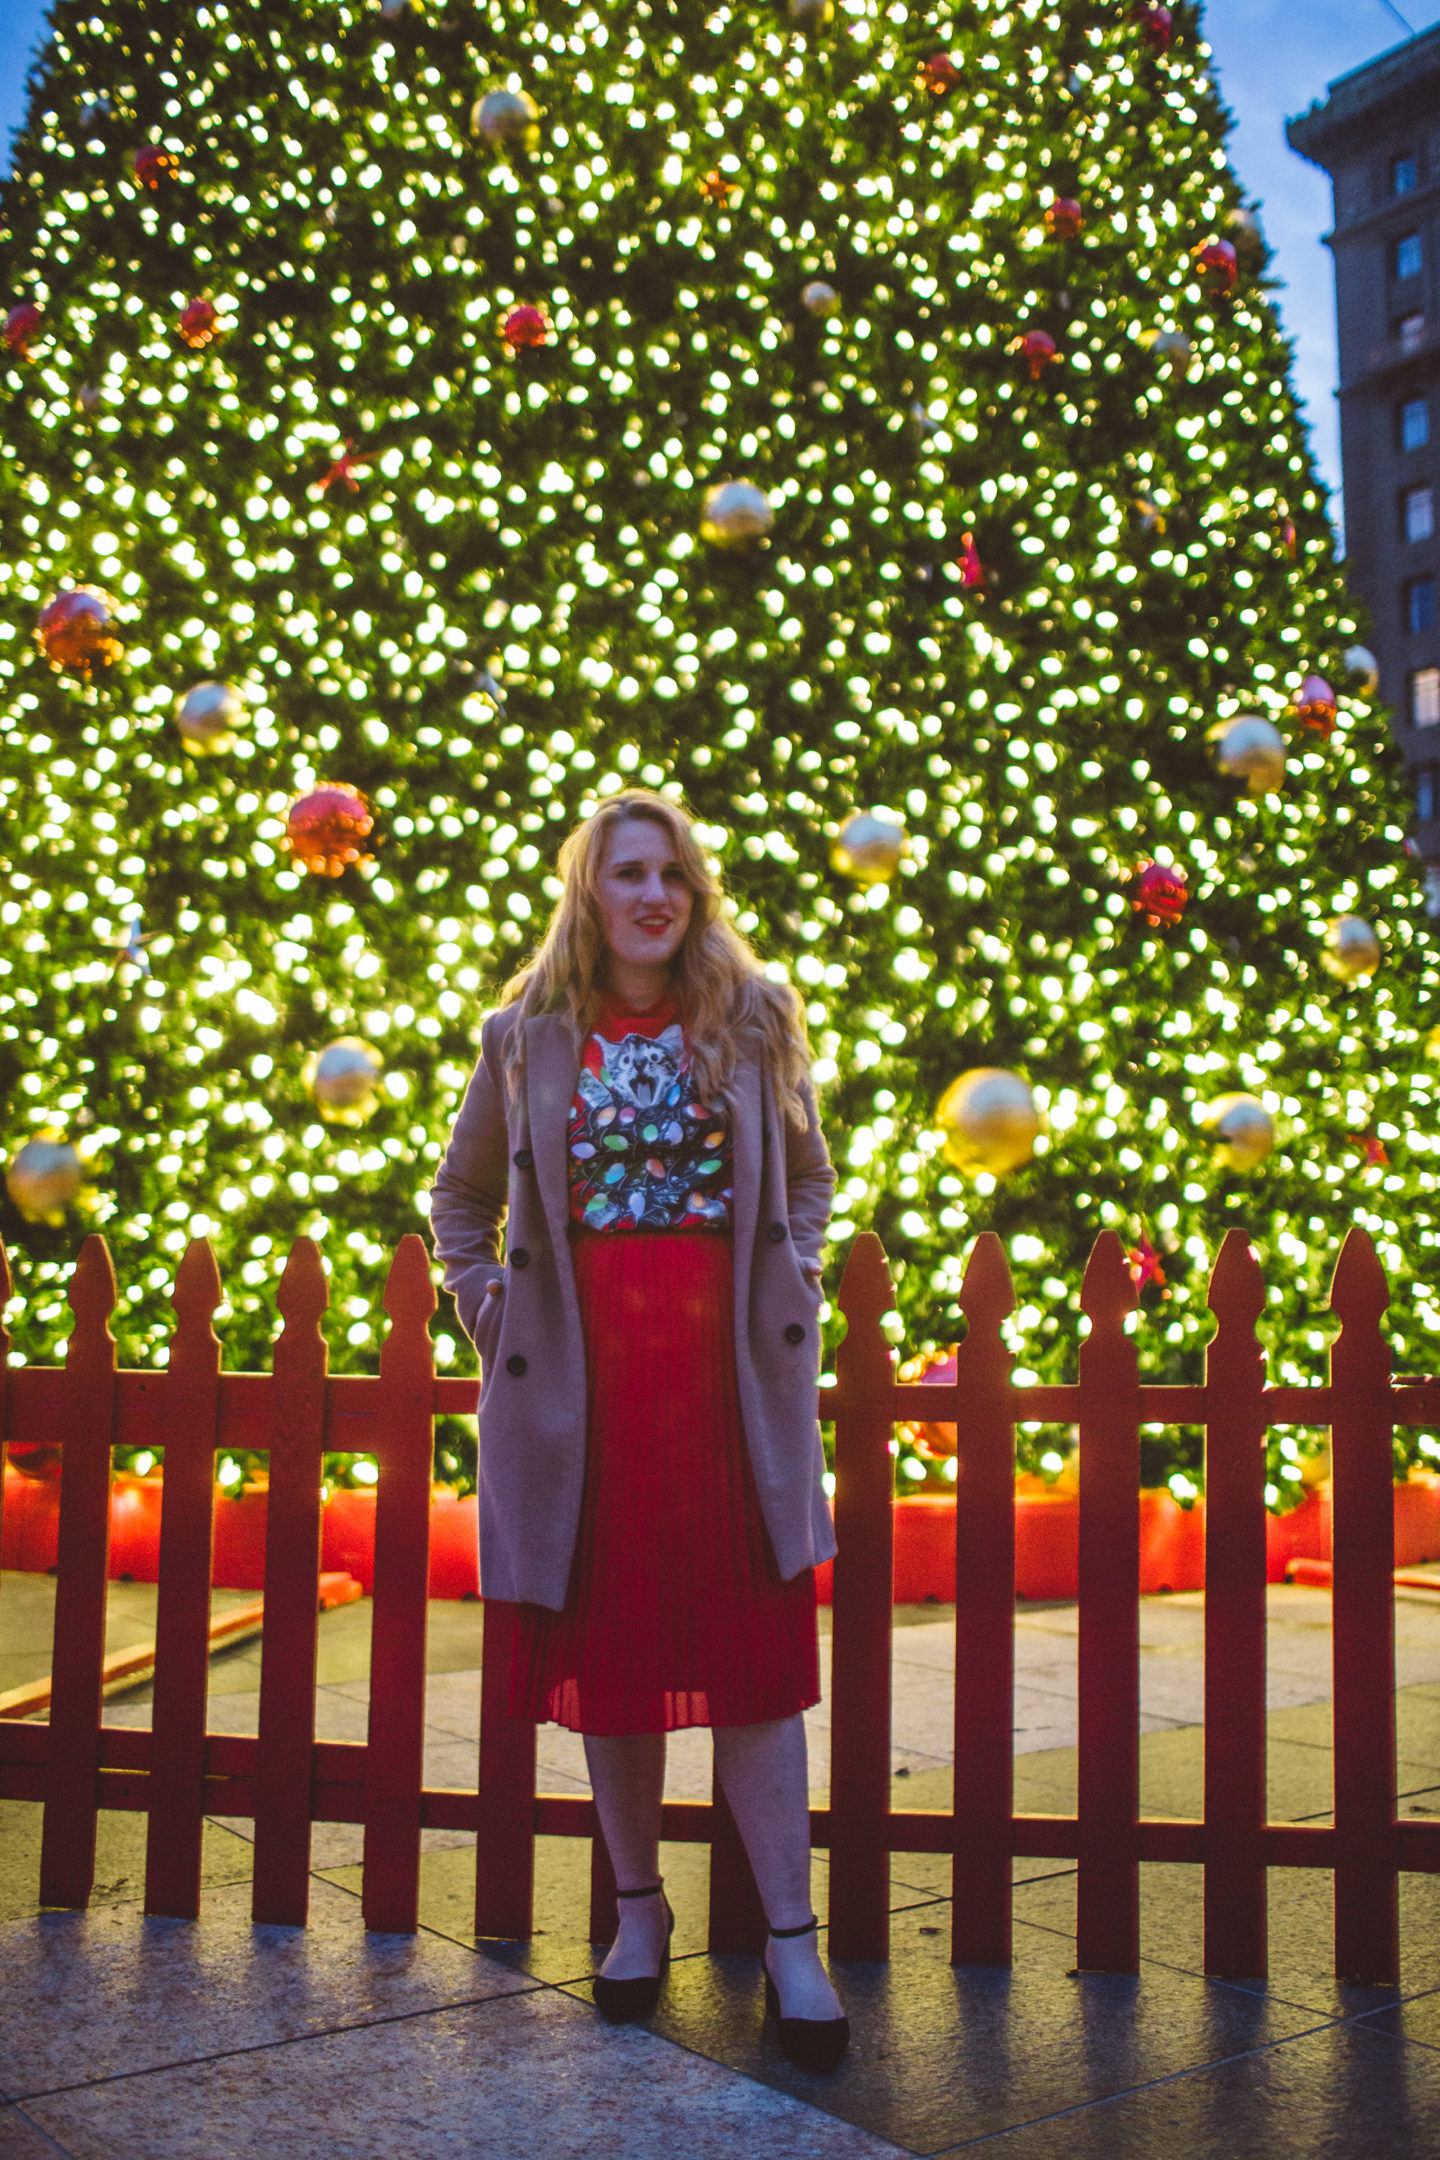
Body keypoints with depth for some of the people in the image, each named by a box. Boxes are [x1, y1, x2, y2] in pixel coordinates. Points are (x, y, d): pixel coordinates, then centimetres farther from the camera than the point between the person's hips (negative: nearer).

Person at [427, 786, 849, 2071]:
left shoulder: (754, 1017, 6)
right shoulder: (529, 1037, 6)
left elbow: (809, 1177, 17)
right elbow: (462, 1200, 17)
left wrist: (791, 1291, 4)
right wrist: (492, 1312, 5)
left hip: (732, 1382, -1)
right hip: (588, 1387, 1)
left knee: (753, 1659, 0)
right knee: (606, 1662, 8)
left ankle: (792, 1943, 8)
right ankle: (639, 1910, 26)